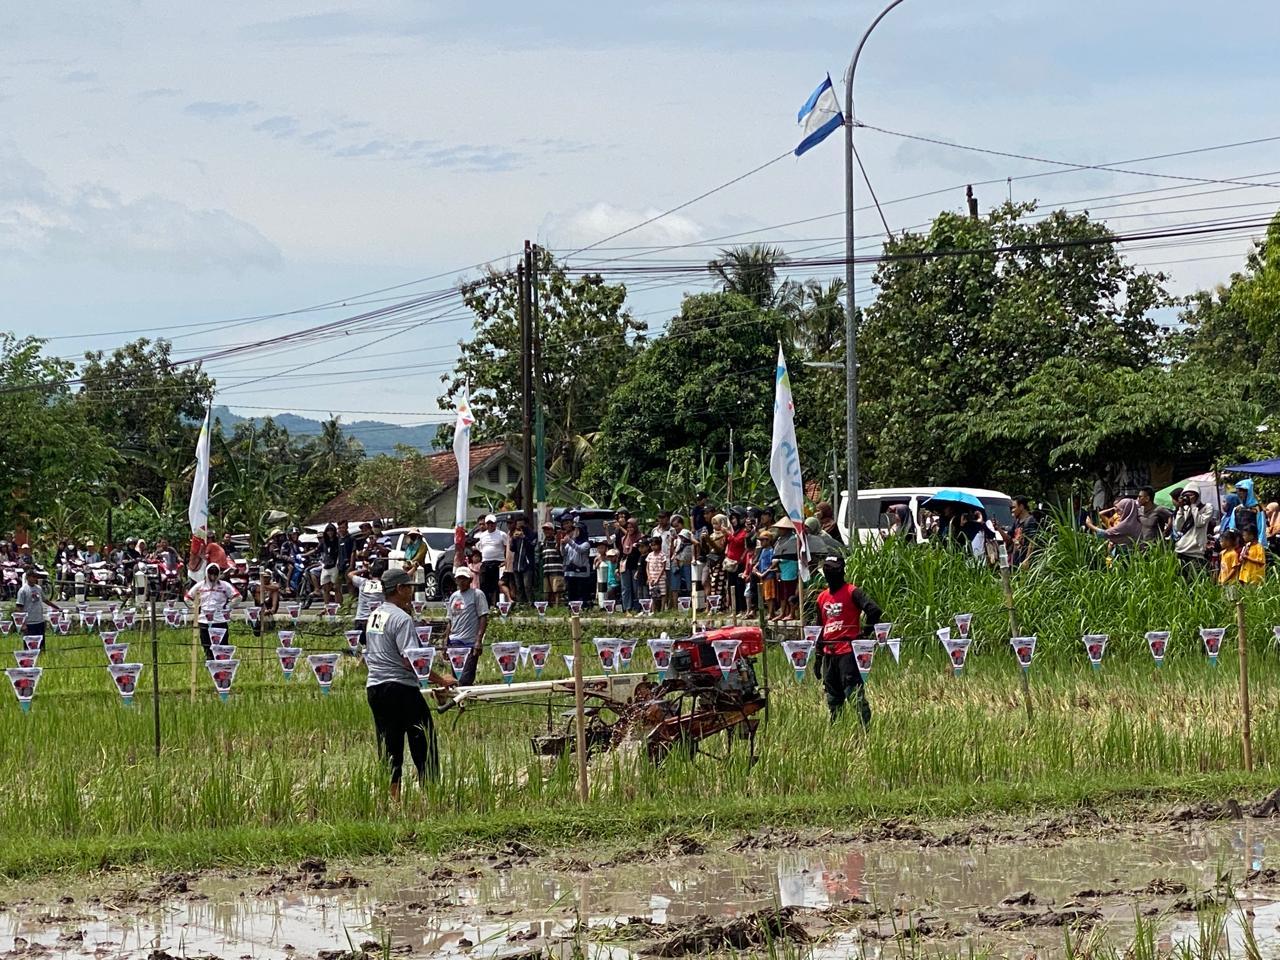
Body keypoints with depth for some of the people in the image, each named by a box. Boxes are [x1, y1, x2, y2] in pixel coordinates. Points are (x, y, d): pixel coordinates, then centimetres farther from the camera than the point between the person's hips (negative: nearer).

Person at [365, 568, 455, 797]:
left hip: (373, 688, 8)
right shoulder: (401, 618, -13)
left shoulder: (373, 616, 13)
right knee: (424, 744, -1)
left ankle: (392, 797, 7)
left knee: (389, 748, 10)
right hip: (401, 688, -8)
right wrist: (439, 680, -14)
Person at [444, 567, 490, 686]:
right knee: (456, 677, 7)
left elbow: (484, 618, -8)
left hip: (470, 642, -6)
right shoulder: (453, 596, 16)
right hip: (455, 642, 6)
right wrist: (446, 641, 14)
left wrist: (479, 640, -16)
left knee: (465, 680, -12)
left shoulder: (477, 594, -3)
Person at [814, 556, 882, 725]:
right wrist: (817, 657, 19)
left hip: (848, 652, -7)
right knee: (833, 699, 9)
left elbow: (875, 611, -16)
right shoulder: (822, 598, 17)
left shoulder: (852, 592, -5)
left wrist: (863, 634, -10)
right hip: (829, 654, 7)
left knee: (854, 694, -13)